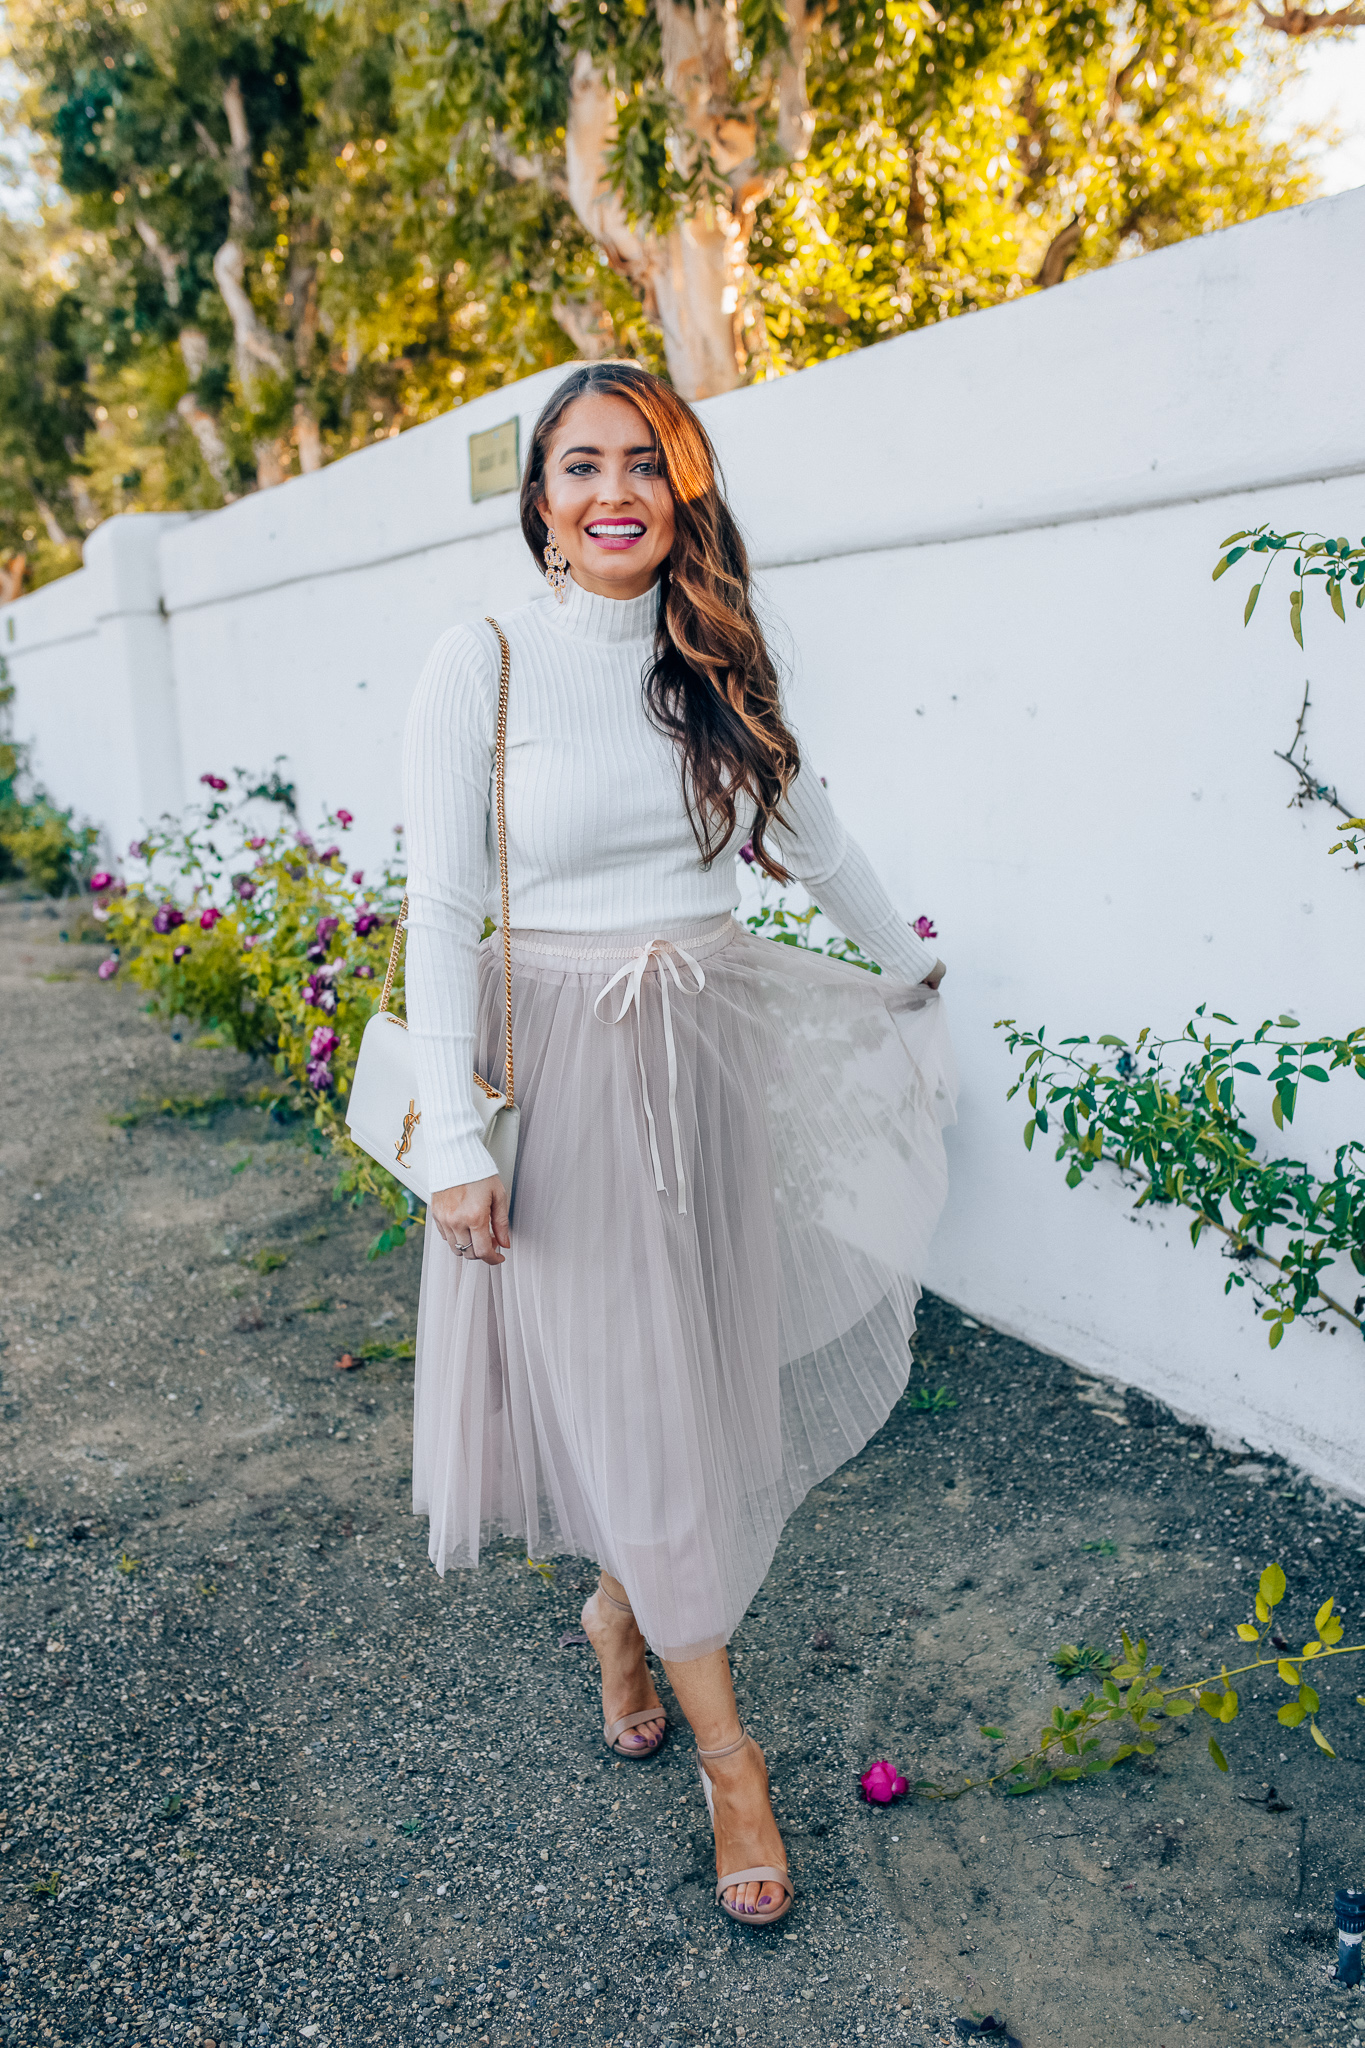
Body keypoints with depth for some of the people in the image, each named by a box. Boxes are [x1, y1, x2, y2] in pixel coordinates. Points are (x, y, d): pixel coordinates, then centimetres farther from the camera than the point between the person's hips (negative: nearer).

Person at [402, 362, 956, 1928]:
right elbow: (440, 913, -8)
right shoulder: (481, 666, -6)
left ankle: (621, 1609, 42)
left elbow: (808, 828, 21)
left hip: (720, 1054, 4)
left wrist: (908, 965, 32)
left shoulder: (717, 663, 7)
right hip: (564, 1067, -4)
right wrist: (453, 1138, -12)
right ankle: (726, 1749, 24)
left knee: (709, 1373, 12)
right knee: (629, 1394, 3)